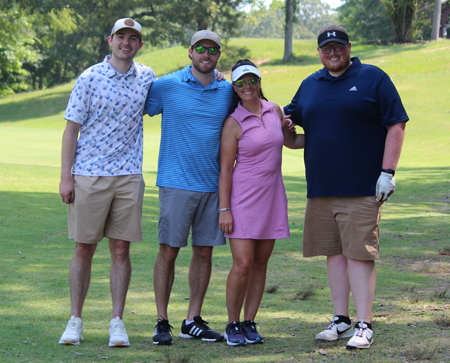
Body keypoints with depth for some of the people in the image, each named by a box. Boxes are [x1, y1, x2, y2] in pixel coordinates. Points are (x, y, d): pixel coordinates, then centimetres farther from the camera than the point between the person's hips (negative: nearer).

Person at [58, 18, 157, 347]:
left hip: (129, 176, 3)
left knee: (121, 249, 2)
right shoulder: (90, 78, -3)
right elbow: (72, 128, -2)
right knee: (84, 249, 1)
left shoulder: (146, 76, 9)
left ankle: (117, 321, 7)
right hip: (89, 175, -3)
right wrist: (65, 177, -7)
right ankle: (75, 321, 9)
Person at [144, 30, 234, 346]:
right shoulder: (167, 86, -1)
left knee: (205, 252, 7)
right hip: (176, 183, -4)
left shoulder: (227, 91, 9)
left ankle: (193, 321, 16)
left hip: (213, 185, 4)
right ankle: (162, 322, 5)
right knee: (168, 251, -3)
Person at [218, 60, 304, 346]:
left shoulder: (275, 111, 7)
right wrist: (224, 209, -11)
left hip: (272, 197, 5)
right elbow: (225, 169, -6)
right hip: (244, 198, -5)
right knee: (243, 264, -9)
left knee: (261, 263, 6)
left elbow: (291, 141, 25)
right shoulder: (234, 123, -7)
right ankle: (233, 325, 5)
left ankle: (249, 323, 15)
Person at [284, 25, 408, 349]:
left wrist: (388, 171, -10)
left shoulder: (373, 78, 0)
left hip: (362, 188, -5)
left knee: (359, 254, -7)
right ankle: (341, 320, 18)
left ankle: (364, 326, -2)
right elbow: (287, 118, 29)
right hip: (321, 189, 5)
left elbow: (396, 125, -3)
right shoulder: (309, 86, 16)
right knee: (334, 253, 9)